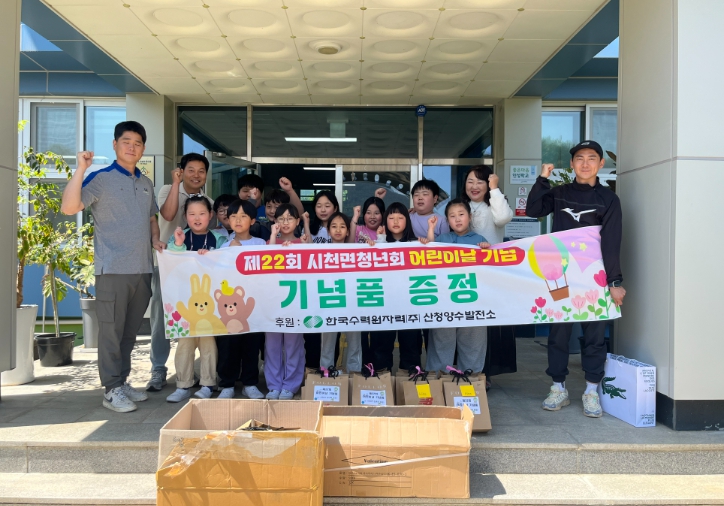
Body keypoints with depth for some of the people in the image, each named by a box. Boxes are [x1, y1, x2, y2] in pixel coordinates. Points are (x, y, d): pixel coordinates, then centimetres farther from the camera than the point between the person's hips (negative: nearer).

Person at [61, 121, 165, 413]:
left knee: (130, 331, 13)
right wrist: (80, 169, -22)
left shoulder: (146, 184, 16)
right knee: (111, 330, 0)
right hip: (113, 268, -6)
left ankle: (122, 382, 24)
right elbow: (69, 207, -16)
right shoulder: (101, 178, -4)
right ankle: (112, 390, 9)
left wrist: (155, 240, 7)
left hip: (143, 269, 6)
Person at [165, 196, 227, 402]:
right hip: (185, 297, 2)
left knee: (208, 339, 5)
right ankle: (183, 385, 16)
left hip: (210, 297, -1)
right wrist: (177, 245, -14)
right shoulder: (178, 238, 6)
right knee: (184, 341, 6)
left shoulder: (218, 239, 2)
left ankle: (208, 384, 16)